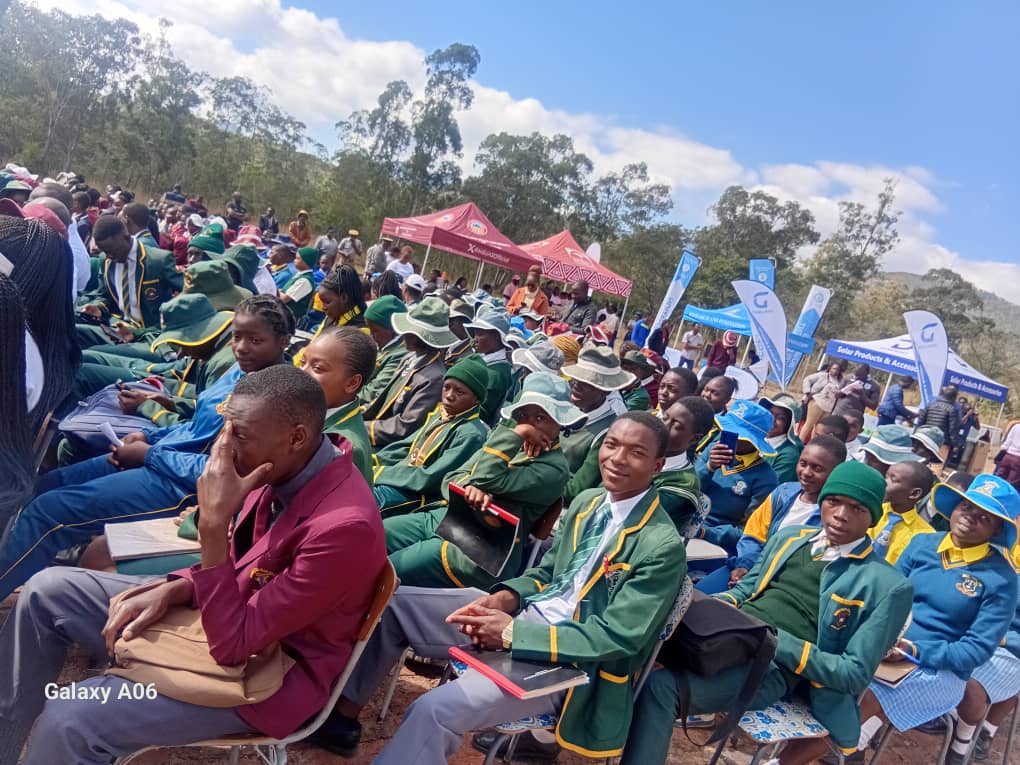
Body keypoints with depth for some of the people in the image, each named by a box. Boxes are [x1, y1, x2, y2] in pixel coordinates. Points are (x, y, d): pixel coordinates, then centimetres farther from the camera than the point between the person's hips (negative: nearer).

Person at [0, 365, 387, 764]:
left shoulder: (344, 526, -34)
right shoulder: (288, 467, -8)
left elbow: (233, 644, -28)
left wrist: (212, 524, -33)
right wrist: (170, 591, -7)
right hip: (237, 608, 8)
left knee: (68, 721, -19)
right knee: (49, 589, 9)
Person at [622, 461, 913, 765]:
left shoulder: (887, 585, 1)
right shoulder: (789, 537, 19)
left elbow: (855, 674, -2)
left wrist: (780, 643, -14)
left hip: (773, 667, -6)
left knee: (658, 684, -30)